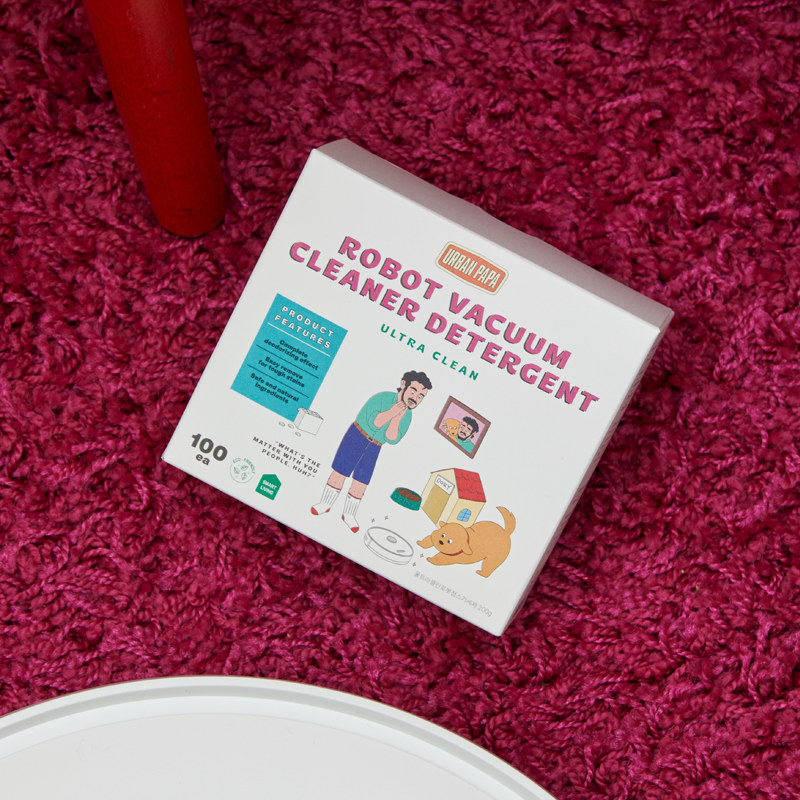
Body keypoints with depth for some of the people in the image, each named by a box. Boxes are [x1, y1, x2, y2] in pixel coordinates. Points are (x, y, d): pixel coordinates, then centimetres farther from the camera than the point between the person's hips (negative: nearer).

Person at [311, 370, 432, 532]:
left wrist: (397, 419, -23)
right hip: (356, 437, -4)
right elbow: (373, 423, -28)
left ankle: (349, 515, 20)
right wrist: (391, 412, -27)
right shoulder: (383, 398, -15)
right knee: (340, 471, -3)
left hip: (374, 449, 5)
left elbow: (392, 439, -13)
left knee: (361, 482, 5)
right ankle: (325, 504, 12)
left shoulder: (406, 416, 0)